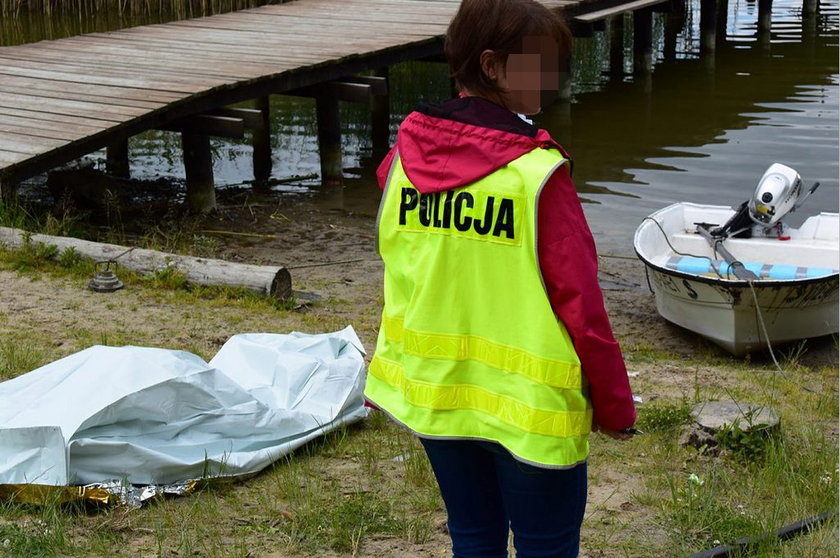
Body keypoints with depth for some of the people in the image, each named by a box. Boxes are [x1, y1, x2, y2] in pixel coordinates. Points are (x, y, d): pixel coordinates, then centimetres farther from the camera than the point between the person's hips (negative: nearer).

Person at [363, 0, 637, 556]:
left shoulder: (404, 155, -3)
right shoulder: (539, 175, -20)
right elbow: (580, 304, -17)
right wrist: (616, 407, -5)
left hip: (432, 394, 6)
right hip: (529, 407, -5)